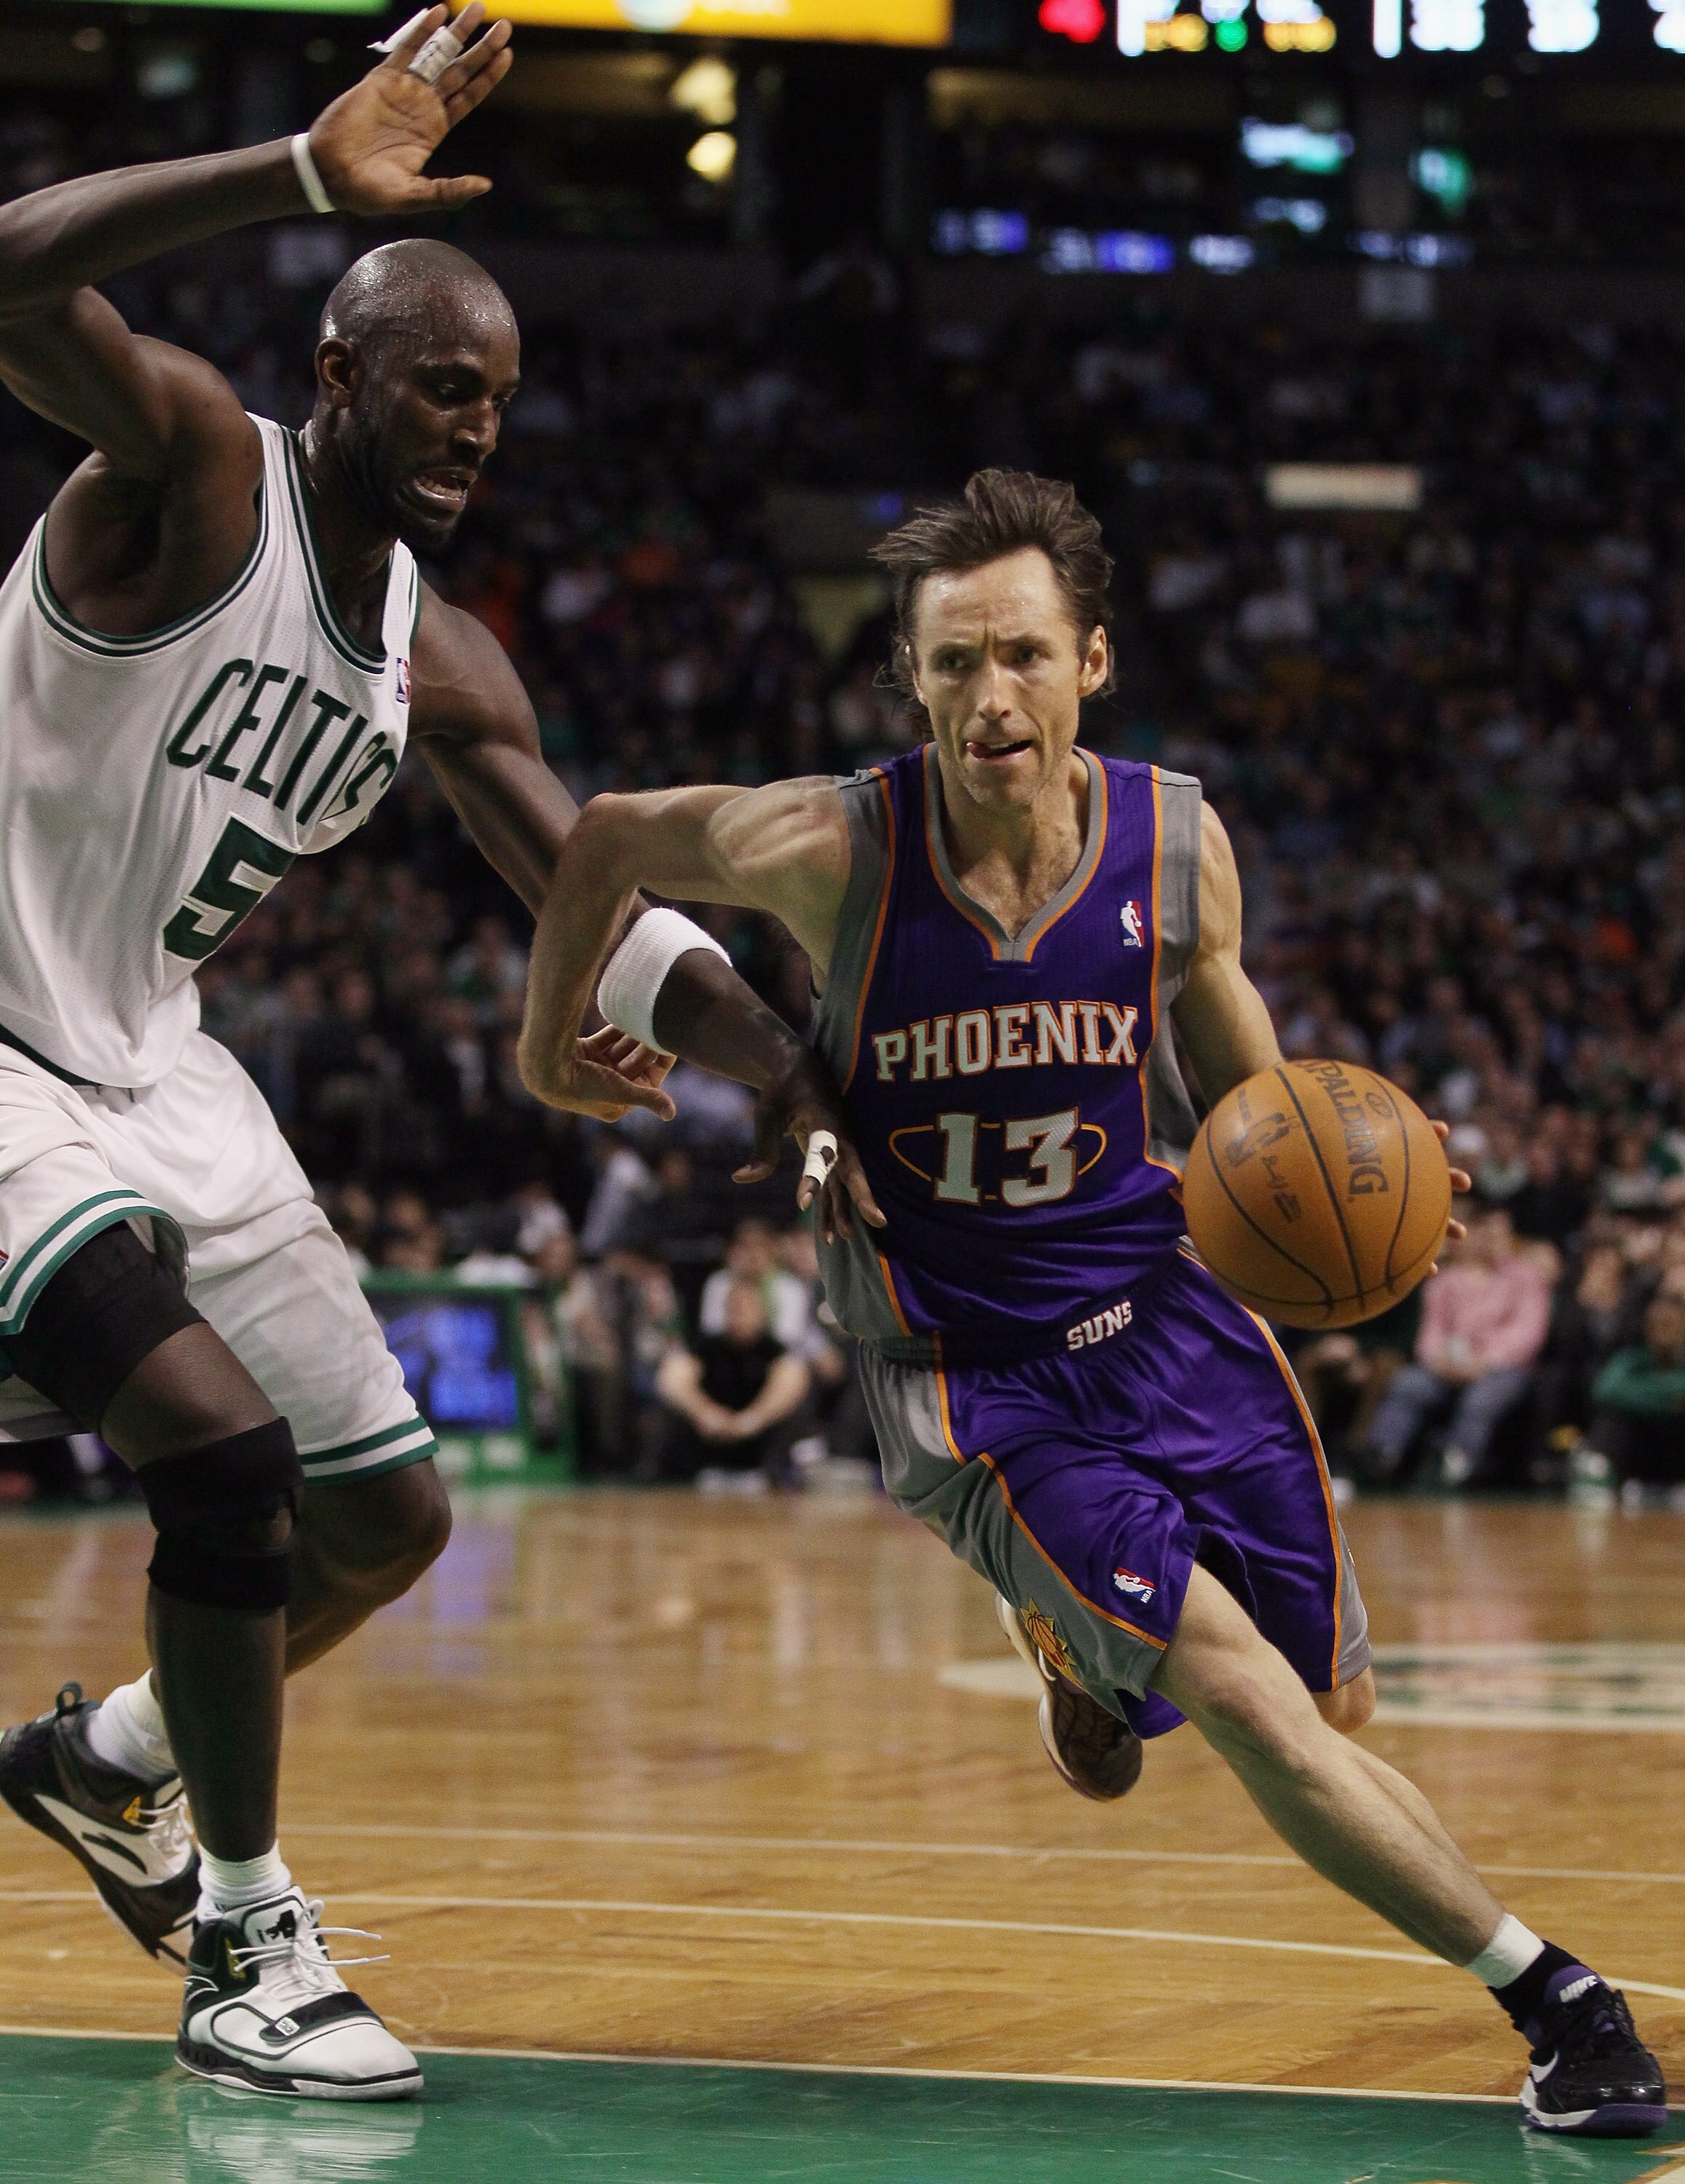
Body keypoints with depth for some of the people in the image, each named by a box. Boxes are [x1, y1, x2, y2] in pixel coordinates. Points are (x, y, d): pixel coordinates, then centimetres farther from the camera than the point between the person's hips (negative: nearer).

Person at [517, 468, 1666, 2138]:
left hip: (1165, 1306, 4)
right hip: (972, 1369, -4)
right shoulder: (832, 851, -17)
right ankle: (1547, 1995, -9)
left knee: (1335, 1711, 8)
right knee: (1252, 1709, -20)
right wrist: (550, 1048, 11)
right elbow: (602, 842, 2)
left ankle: (1086, 1637, 40)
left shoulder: (1177, 844, -8)